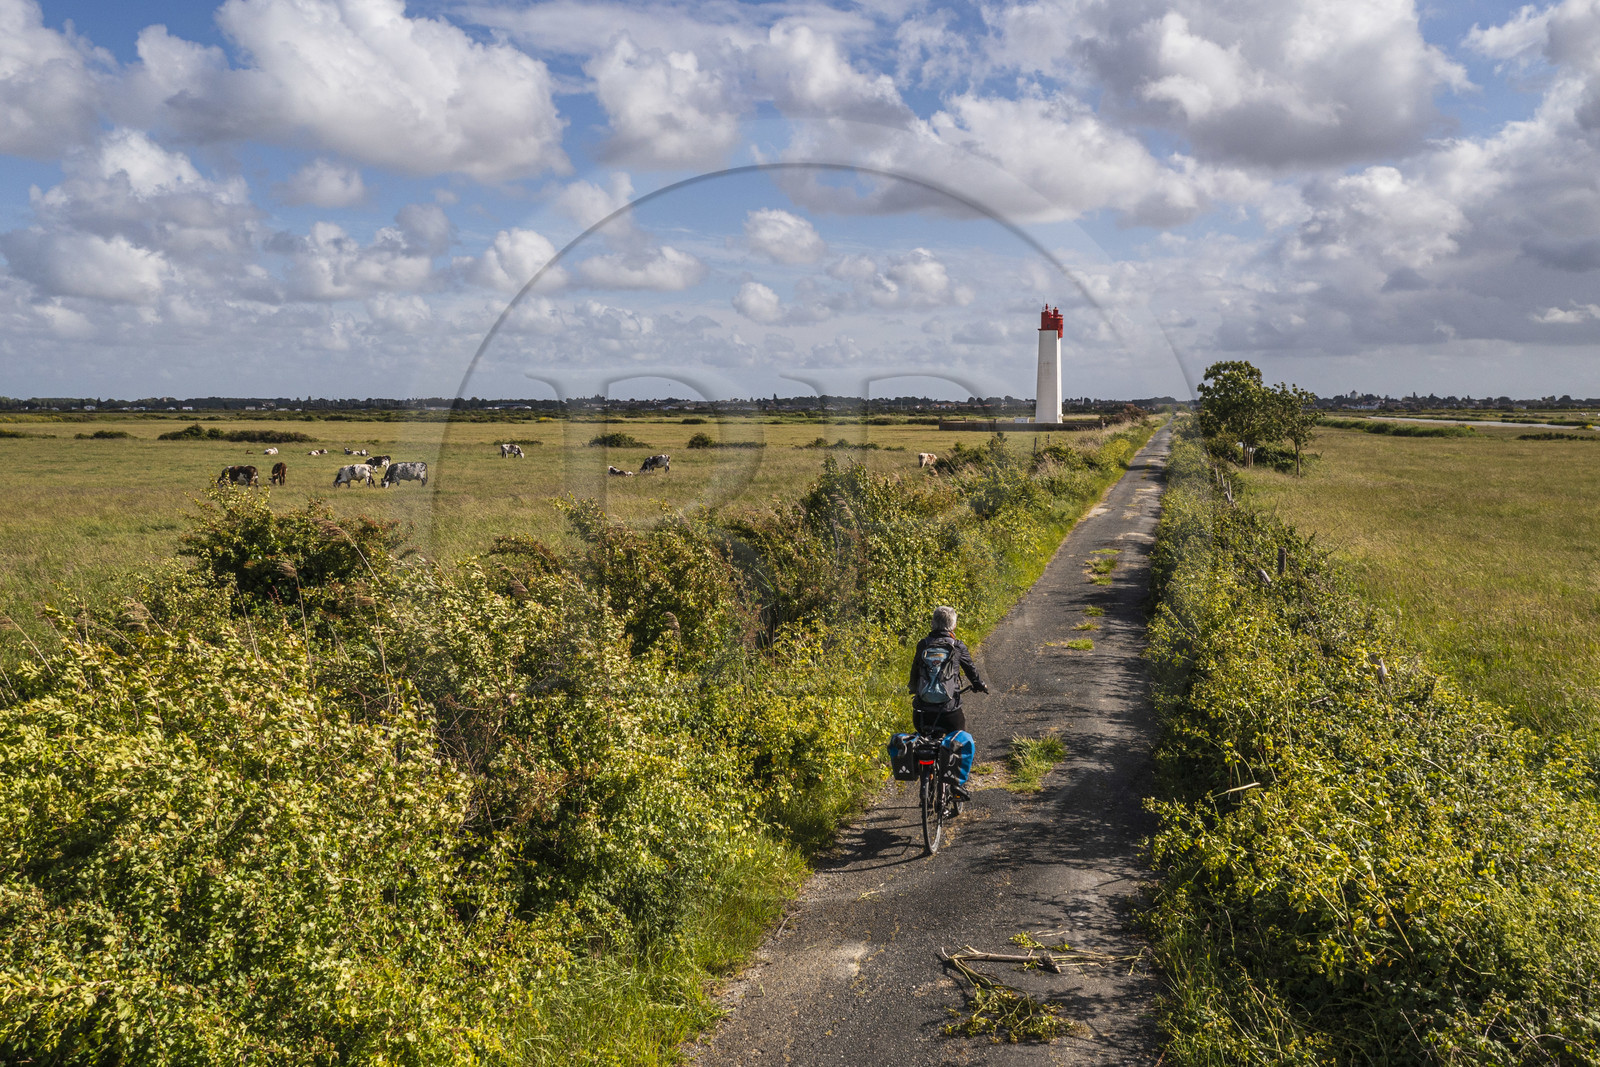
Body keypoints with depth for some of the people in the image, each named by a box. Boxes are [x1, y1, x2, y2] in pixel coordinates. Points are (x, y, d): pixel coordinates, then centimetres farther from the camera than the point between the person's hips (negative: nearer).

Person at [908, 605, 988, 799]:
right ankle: (958, 780, 4)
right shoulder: (957, 646, -1)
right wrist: (980, 686, 31)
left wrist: (914, 688, 35)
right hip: (949, 710, -2)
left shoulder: (922, 645, 4)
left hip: (923, 712, 2)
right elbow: (971, 670, 11)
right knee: (965, 742, 19)